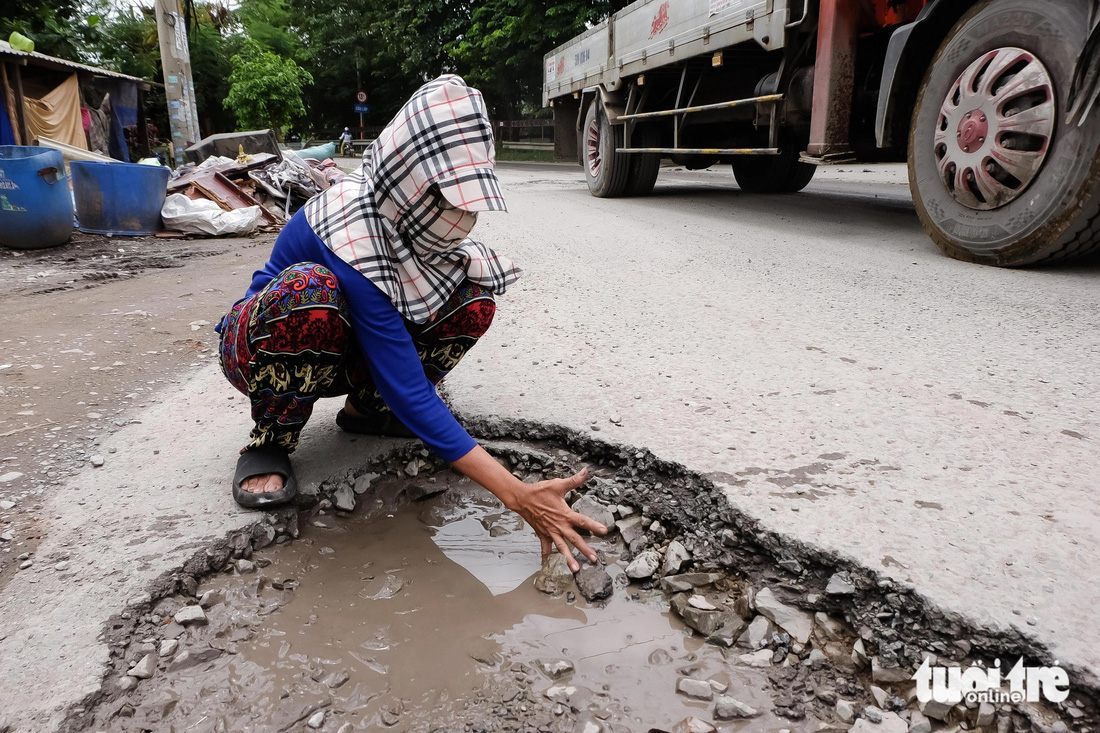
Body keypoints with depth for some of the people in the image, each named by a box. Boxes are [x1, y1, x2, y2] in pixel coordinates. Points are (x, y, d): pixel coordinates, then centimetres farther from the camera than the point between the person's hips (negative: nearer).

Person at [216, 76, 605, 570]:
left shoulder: (408, 209, -17)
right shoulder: (353, 239, -37)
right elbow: (409, 393, -38)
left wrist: (459, 258, -18)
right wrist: (517, 495, -41)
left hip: (350, 348, 6)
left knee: (474, 297, -16)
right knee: (312, 290, -41)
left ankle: (367, 407, 2)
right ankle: (272, 437, -13)